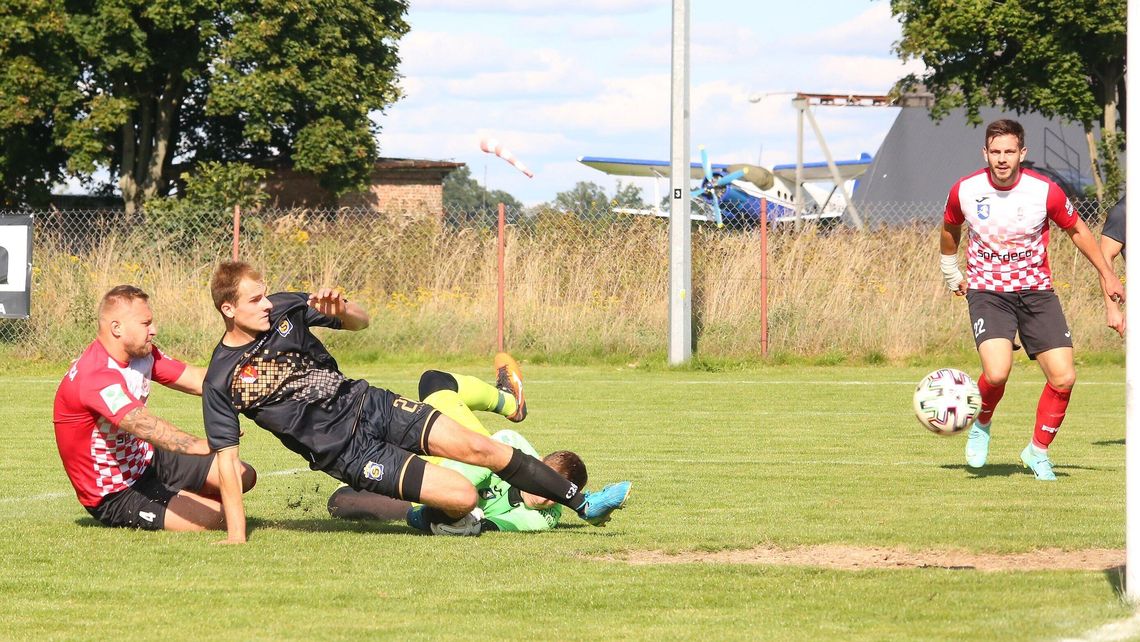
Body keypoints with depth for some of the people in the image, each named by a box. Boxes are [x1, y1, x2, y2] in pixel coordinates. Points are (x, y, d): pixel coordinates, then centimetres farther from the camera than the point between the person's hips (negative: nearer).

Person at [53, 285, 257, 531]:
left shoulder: (142, 353, -1)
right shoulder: (96, 376, -32)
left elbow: (198, 380, -1)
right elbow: (144, 425, -47)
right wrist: (201, 446, -62)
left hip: (147, 462, 10)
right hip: (115, 497, -9)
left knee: (243, 476, 7)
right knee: (218, 517, -21)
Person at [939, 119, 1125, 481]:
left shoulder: (1045, 192, -10)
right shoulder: (964, 192, -8)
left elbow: (1076, 229, 8)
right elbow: (950, 230, 16)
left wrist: (1106, 274, 11)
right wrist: (950, 273, 23)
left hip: (1036, 291, 2)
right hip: (987, 292, -2)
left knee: (1063, 378, -8)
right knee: (997, 373, -26)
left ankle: (1038, 451, 15)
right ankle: (981, 426, 7)